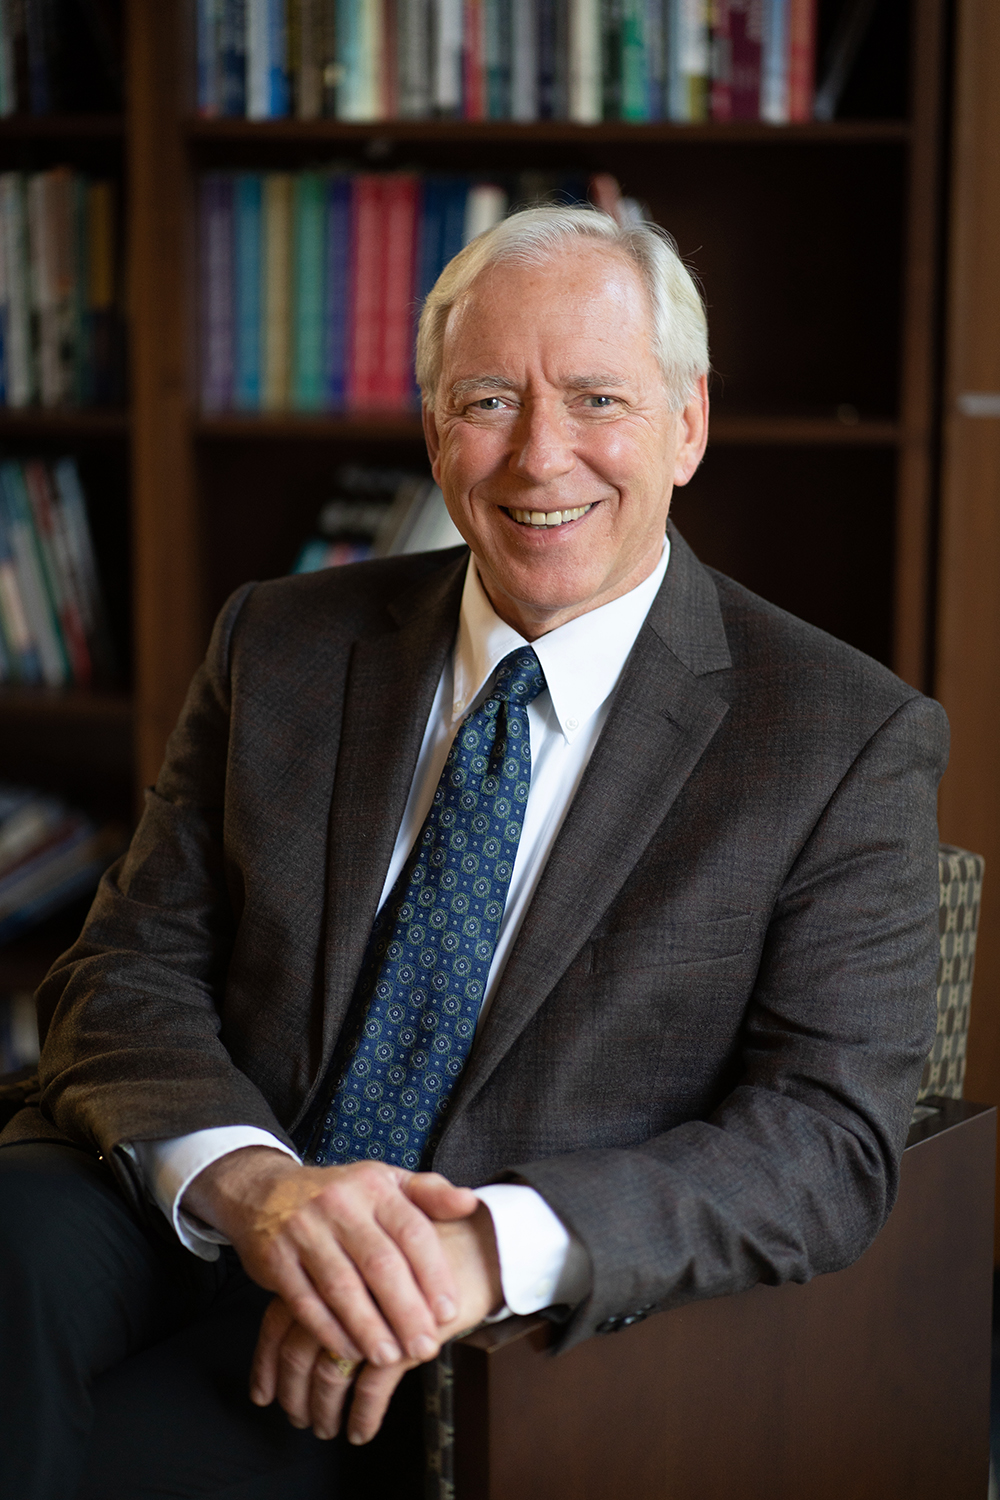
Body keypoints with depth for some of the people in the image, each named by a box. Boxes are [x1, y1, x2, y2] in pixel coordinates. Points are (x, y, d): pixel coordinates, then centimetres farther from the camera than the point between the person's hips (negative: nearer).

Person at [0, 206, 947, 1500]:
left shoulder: (847, 744, -1)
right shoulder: (281, 649, 11)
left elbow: (828, 1142, -8)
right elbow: (125, 975, 5)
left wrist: (491, 1244, -25)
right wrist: (250, 1181, -20)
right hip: (195, 1238, 4)